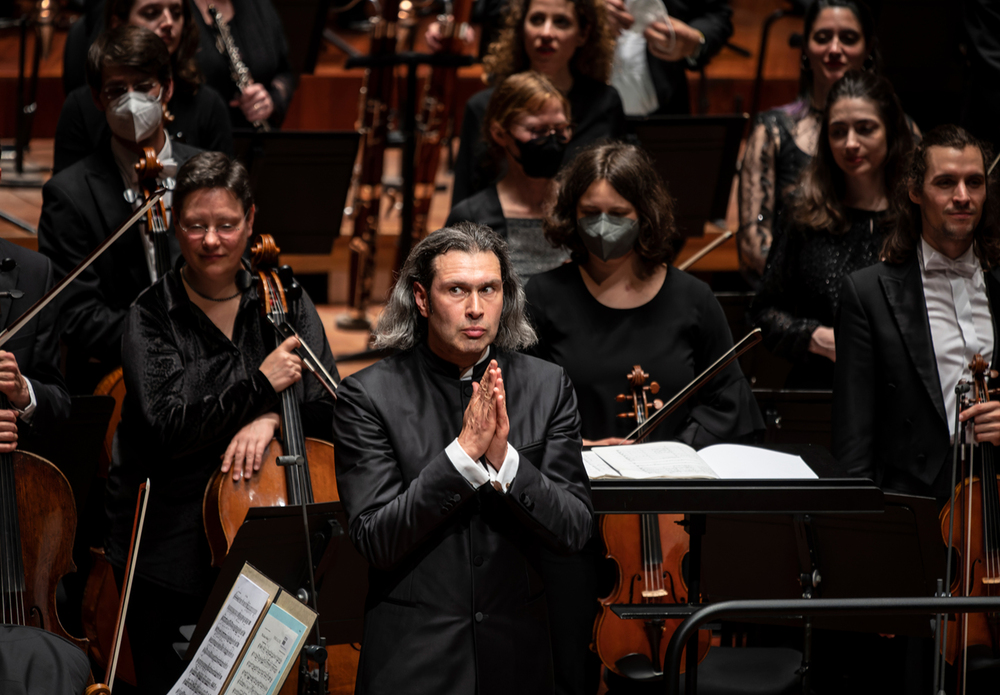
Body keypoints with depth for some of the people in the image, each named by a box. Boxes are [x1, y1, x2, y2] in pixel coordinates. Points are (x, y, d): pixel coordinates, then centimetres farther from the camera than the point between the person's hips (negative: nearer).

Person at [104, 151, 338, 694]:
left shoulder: (282, 302, 5)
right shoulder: (152, 317, -5)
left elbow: (328, 408, -2)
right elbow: (169, 425, -16)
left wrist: (270, 416, -21)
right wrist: (259, 384, -20)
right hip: (168, 543, -2)